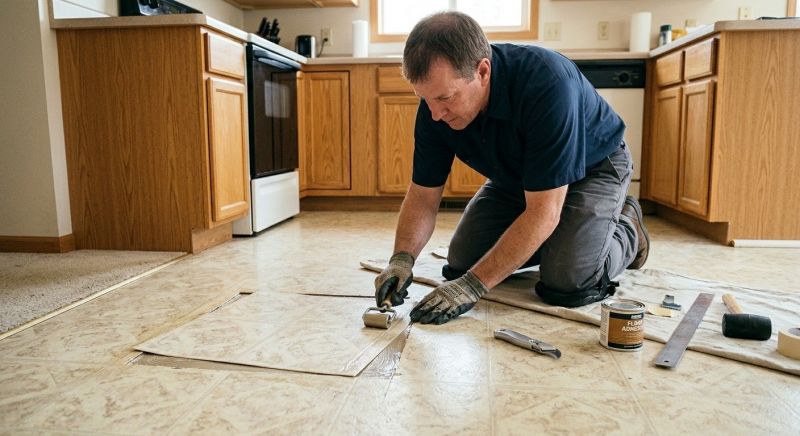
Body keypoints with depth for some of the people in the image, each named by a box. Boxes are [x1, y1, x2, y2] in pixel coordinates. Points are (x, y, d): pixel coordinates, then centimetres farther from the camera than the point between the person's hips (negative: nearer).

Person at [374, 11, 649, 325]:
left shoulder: (548, 84, -40)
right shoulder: (436, 102, -22)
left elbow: (543, 213, -38)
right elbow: (423, 194, -13)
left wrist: (473, 285, -38)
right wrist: (402, 258, -30)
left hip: (592, 167, -5)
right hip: (516, 175, 6)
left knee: (567, 283, -23)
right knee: (461, 263, -2)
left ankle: (626, 232, 9)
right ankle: (547, 241, 21)